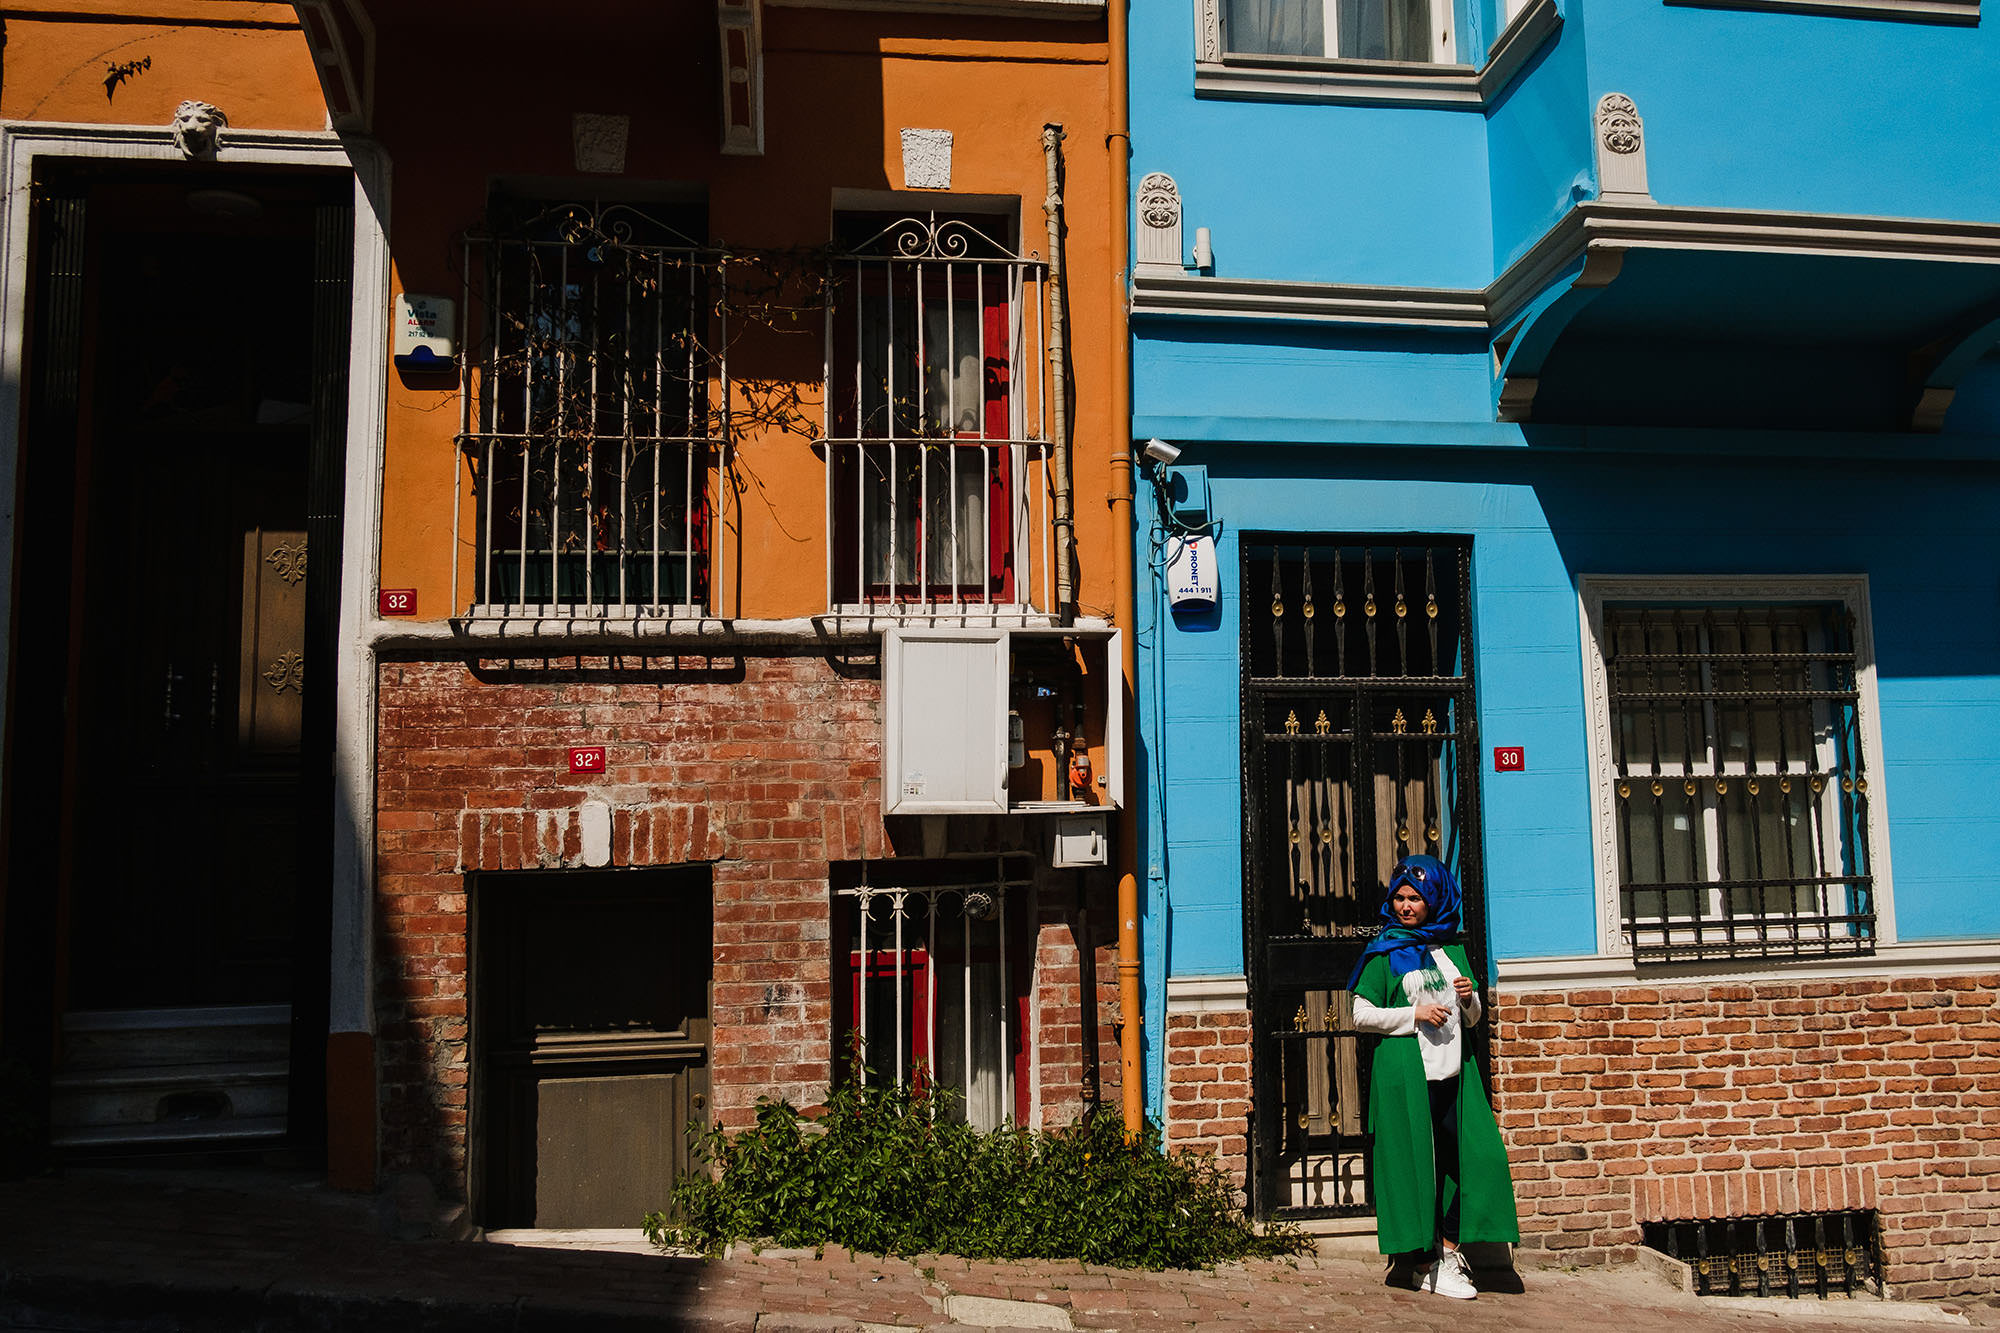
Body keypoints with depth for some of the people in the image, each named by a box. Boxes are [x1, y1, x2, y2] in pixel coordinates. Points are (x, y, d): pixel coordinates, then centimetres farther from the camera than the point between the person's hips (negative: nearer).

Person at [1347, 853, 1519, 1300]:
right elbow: (1361, 1015, -1)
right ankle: (1431, 1265, 4)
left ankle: (1450, 1256, 9)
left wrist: (1469, 998, 0)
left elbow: (1471, 1019, 22)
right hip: (1405, 1071, -4)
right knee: (1418, 1163, -4)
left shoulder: (1453, 950, 16)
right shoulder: (1384, 953, 3)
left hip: (1453, 1071, 5)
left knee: (1458, 1159, -1)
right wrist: (1414, 1014, -11)